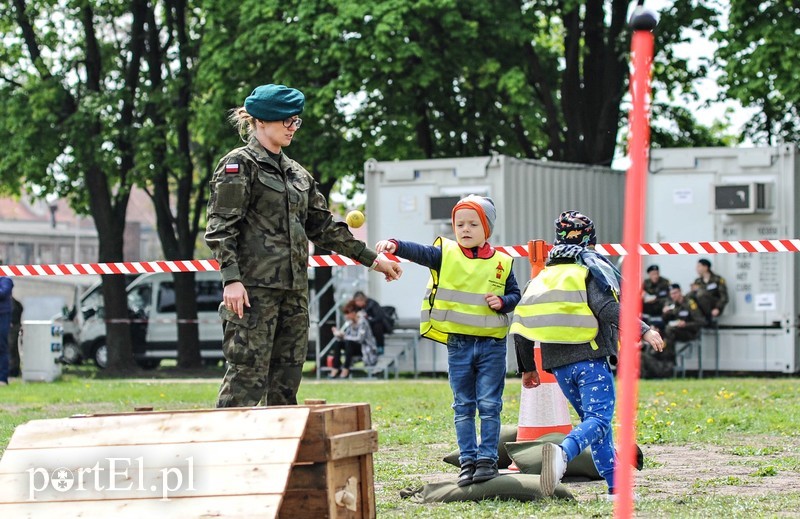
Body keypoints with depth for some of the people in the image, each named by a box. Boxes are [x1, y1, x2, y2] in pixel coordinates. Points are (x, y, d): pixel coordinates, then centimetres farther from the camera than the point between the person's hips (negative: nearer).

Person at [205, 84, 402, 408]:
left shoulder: (297, 174, 20)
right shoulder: (239, 165, -2)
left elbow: (324, 226, 24)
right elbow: (221, 227, -10)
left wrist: (372, 259, 23)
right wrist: (231, 279, -20)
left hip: (294, 291, 8)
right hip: (254, 289, -7)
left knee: (287, 380, 6)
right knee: (247, 375, -12)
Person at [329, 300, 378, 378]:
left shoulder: (362, 322, -20)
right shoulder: (349, 322, 3)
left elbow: (360, 338, -29)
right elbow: (342, 333, 1)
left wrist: (344, 336, -28)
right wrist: (338, 333, -21)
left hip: (366, 349, -8)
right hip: (356, 346, 8)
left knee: (348, 342, -33)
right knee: (337, 343, -13)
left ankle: (346, 369, -30)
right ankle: (336, 368, -18)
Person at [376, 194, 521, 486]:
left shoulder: (501, 263, 2)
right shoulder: (446, 255, 0)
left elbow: (514, 293, 12)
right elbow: (419, 252, -16)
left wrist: (502, 302, -10)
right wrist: (395, 246, -34)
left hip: (492, 344, -1)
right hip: (458, 344, 1)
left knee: (489, 405, 0)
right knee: (463, 406, 7)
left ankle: (487, 458, 7)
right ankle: (468, 460, 13)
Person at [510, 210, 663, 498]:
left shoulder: (541, 278, 18)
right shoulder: (590, 270, 1)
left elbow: (520, 327, 15)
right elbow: (610, 311, -17)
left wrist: (527, 368, 24)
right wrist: (644, 331, -19)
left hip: (560, 366, 6)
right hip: (590, 359, -6)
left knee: (592, 419, 16)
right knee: (598, 419, -13)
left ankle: (615, 486, 12)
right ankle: (562, 453, -42)